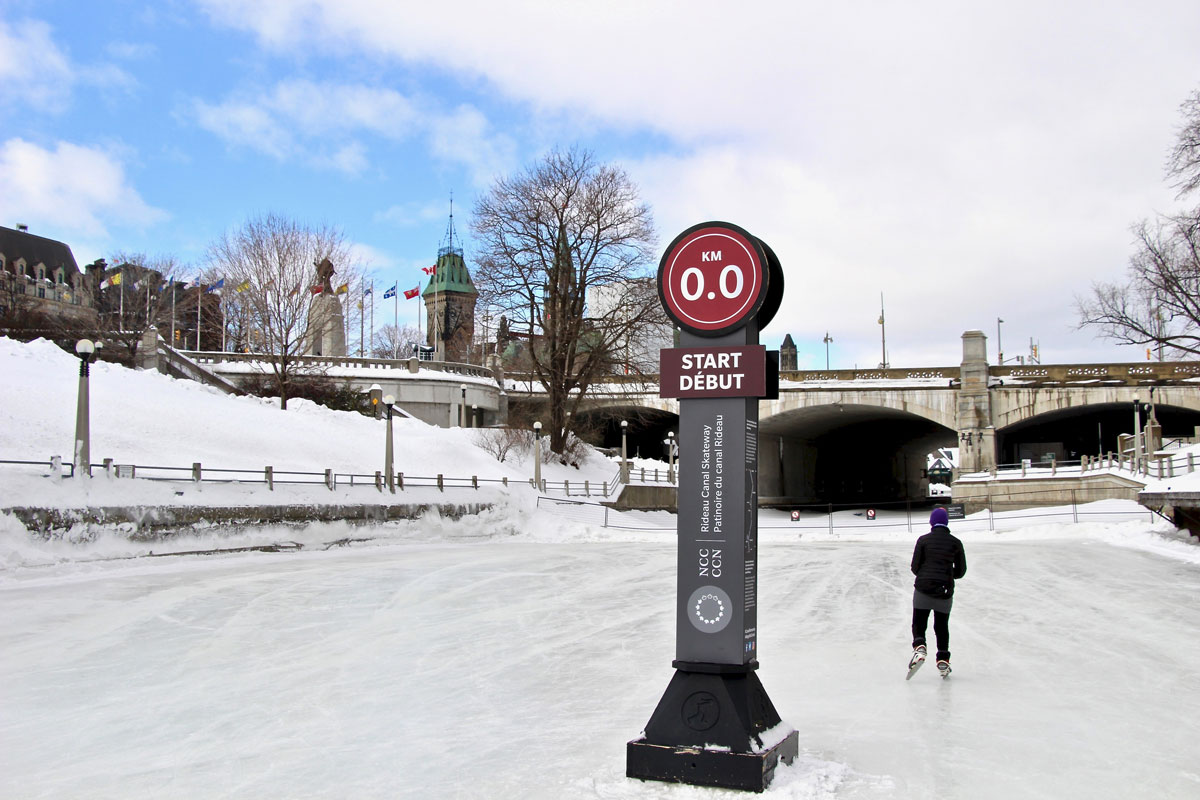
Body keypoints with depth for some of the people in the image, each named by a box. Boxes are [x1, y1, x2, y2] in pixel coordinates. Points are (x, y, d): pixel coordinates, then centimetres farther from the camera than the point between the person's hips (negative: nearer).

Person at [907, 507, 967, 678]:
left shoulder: (923, 540, -1)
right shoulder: (955, 542, 4)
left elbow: (915, 567, -1)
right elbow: (961, 571, 6)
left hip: (923, 588, -2)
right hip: (945, 591, 2)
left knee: (918, 623, 9)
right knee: (942, 626, 16)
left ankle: (919, 647, -17)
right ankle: (943, 660, 10)